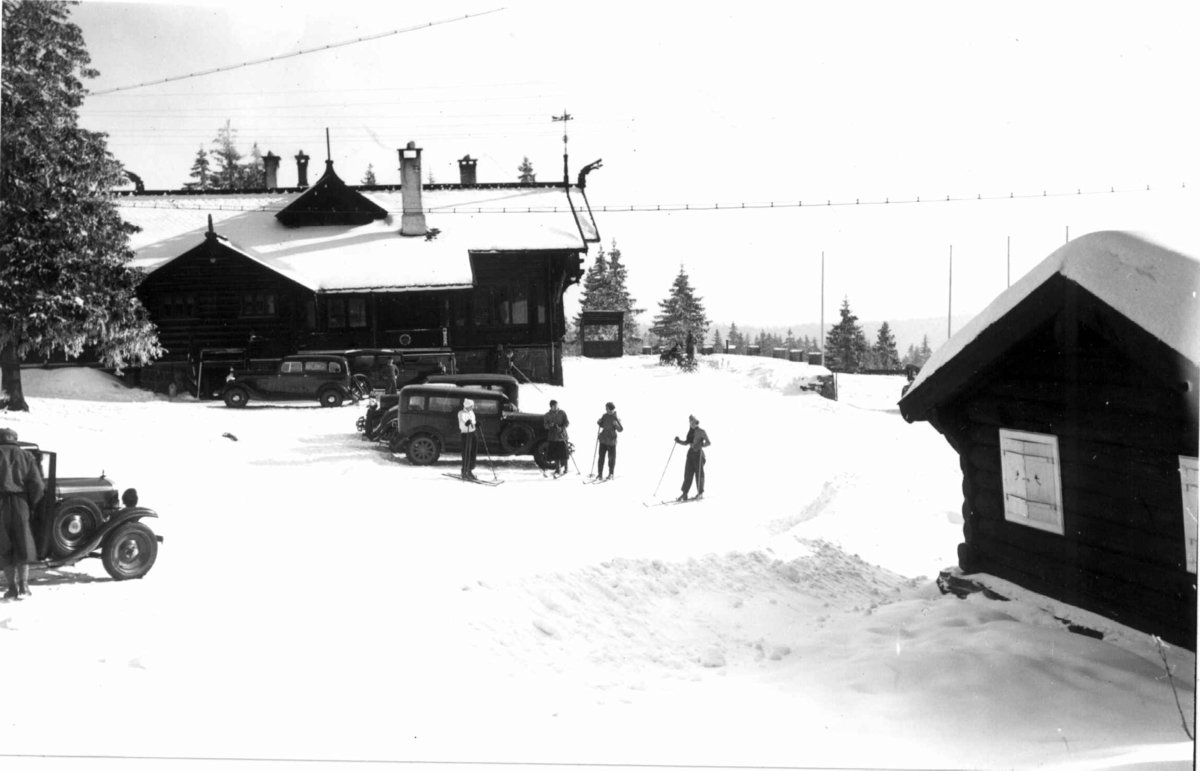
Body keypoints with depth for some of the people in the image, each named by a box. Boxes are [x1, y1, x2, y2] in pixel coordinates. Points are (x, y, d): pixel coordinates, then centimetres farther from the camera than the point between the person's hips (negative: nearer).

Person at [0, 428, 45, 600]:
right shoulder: (25, 455, 10)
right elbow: (38, 485, 0)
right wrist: (30, 505, 13)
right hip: (19, 503, 1)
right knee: (23, 546, 11)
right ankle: (23, 586, 2)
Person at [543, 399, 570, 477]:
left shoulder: (562, 413, -1)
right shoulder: (547, 415, 4)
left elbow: (567, 422, -3)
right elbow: (545, 425, 4)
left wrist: (561, 428, -21)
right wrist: (550, 425, -19)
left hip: (562, 436, -2)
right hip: (553, 437, 2)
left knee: (563, 454, -2)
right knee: (555, 454, 3)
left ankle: (564, 468, 12)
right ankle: (557, 469, 15)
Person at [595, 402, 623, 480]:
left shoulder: (616, 418, -10)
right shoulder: (605, 416, 2)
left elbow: (621, 429, -11)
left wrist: (616, 424, -28)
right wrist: (599, 422, -4)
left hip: (612, 441, -4)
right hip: (603, 440, 4)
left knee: (611, 458, 3)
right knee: (601, 457, 4)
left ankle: (611, 474, 17)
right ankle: (600, 473, 11)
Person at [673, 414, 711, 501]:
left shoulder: (701, 432, -6)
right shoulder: (690, 431, 13)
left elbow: (708, 442, -9)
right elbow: (687, 442, 19)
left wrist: (700, 445, -24)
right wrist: (679, 441, 2)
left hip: (698, 453, -6)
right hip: (690, 453, 6)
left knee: (699, 473, 0)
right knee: (688, 474, 1)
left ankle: (700, 493, 10)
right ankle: (684, 494, 0)